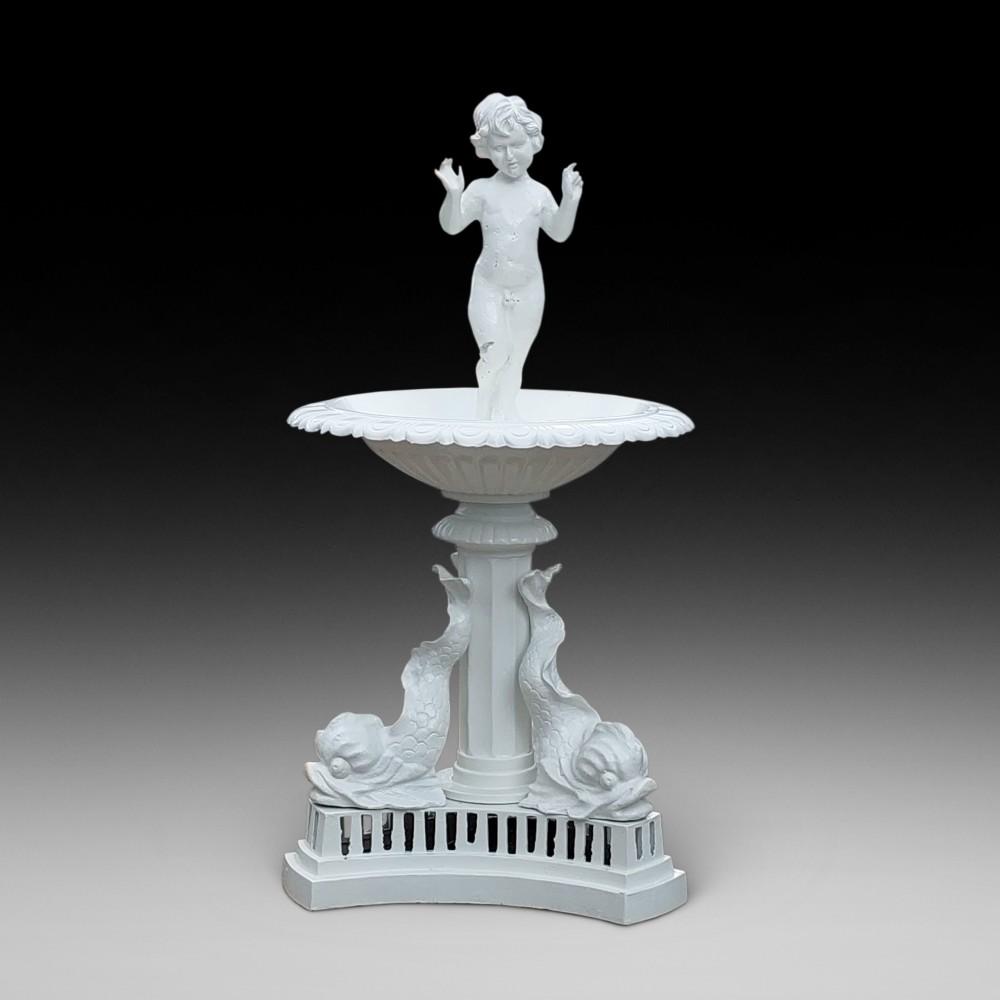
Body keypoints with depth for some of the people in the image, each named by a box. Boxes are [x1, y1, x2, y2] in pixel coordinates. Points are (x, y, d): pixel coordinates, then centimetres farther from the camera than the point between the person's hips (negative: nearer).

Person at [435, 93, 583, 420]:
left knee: (515, 359, 9)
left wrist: (570, 200, -22)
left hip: (528, 289, 2)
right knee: (495, 352, -16)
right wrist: (453, 195, -34)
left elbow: (560, 233, -7)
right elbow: (451, 226, -15)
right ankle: (483, 411, 7)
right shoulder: (482, 190, -8)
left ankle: (504, 414, 21)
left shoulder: (539, 193, -3)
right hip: (488, 286, -2)